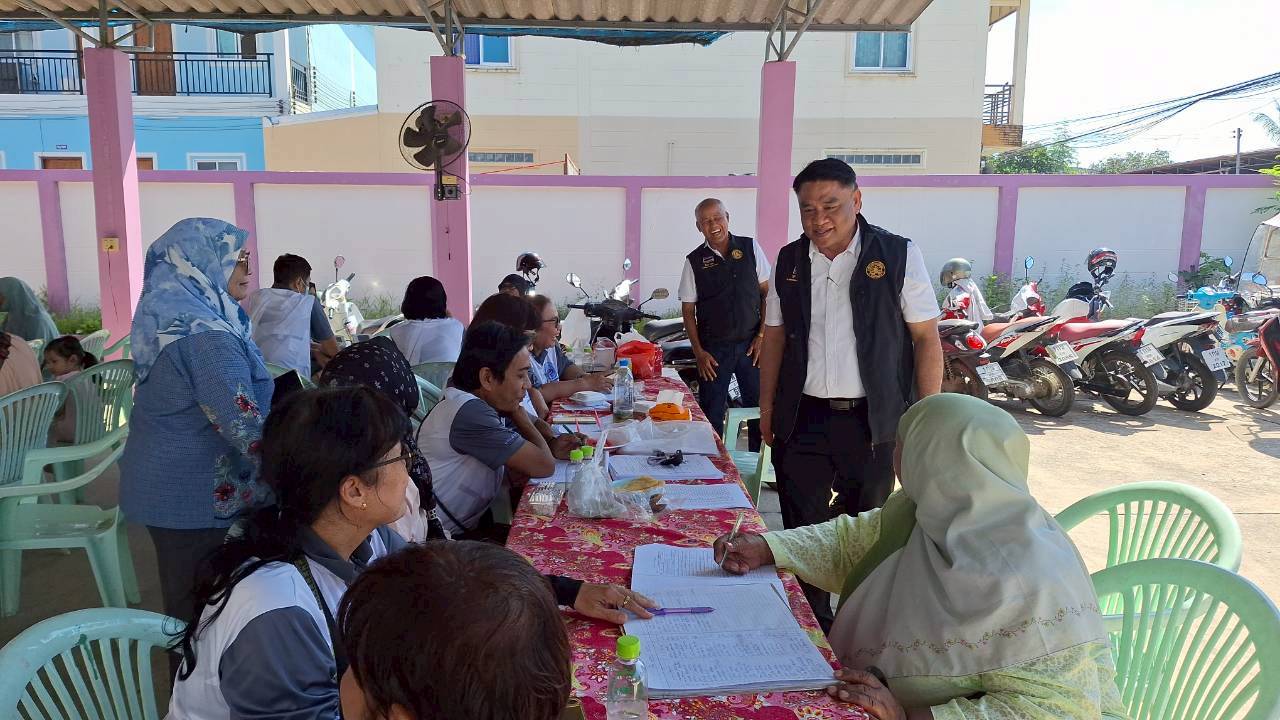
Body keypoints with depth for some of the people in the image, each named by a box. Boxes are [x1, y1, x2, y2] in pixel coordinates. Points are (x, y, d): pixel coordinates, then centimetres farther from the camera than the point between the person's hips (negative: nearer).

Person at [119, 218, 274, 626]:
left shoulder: (167, 315, 6)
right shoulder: (204, 334, -23)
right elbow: (245, 427, -29)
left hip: (162, 486, 9)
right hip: (202, 498, -9)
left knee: (186, 604, 21)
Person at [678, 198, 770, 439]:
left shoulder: (750, 248, 3)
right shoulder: (694, 261, 0)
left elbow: (767, 293, 6)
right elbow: (688, 311, 3)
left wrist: (762, 335, -2)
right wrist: (699, 352, -3)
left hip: (750, 345, 1)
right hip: (714, 349, 0)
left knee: (759, 407, 3)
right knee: (712, 413, 3)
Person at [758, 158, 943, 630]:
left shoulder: (897, 255, -5)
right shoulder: (789, 261, 6)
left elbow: (926, 338, -3)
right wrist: (767, 409, 9)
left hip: (871, 421, -2)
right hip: (802, 419, 3)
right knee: (803, 529, 8)